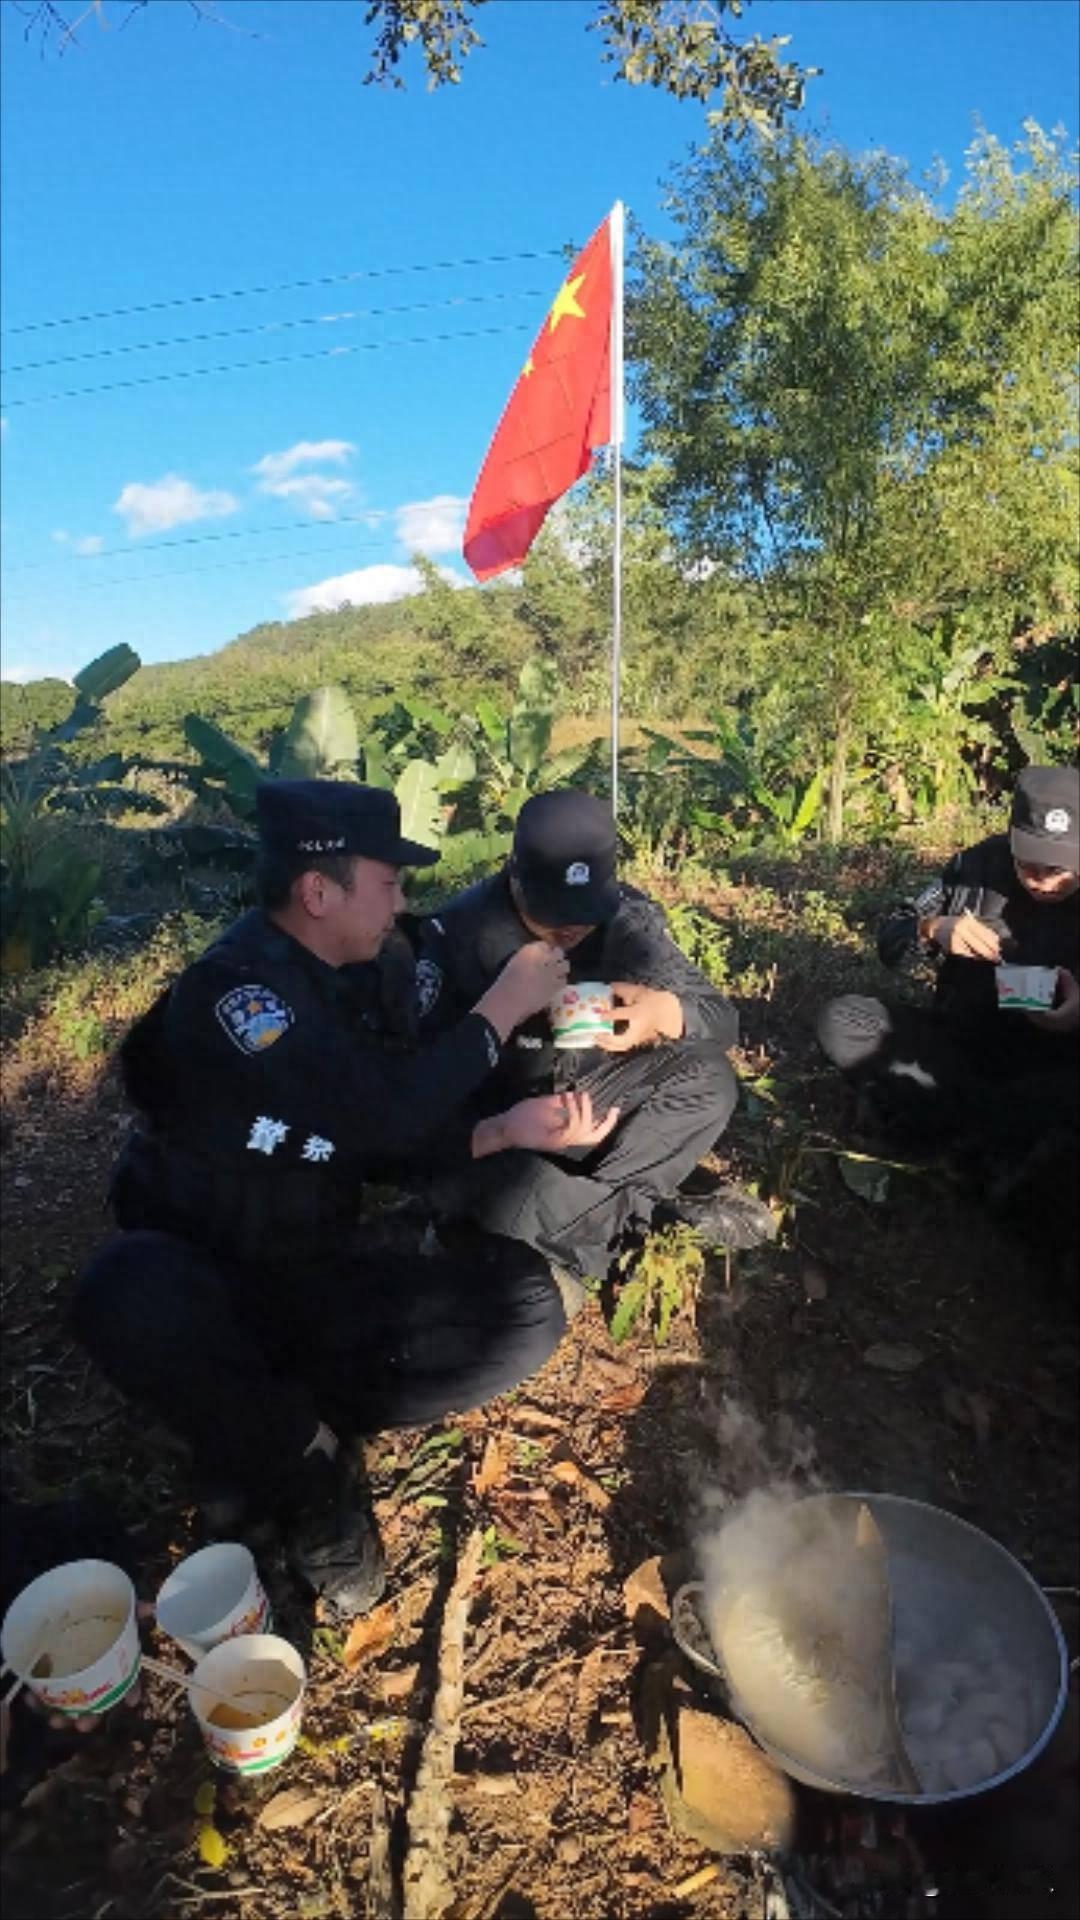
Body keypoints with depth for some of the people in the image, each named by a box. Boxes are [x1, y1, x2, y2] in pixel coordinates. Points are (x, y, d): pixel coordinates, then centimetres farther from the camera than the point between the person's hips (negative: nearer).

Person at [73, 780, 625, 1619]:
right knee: (131, 1294, -40)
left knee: (528, 1303, -11)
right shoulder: (234, 985, -23)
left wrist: (504, 1130, -10)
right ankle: (311, 1481, -12)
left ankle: (271, 1438, -3)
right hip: (202, 1280, -5)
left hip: (317, 1275, 6)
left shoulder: (349, 977, 2)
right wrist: (501, 1008, -19)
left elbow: (389, 1144, 4)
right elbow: (384, 1114, -31)